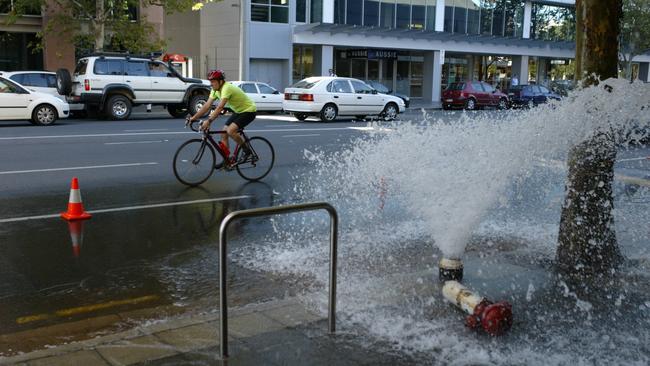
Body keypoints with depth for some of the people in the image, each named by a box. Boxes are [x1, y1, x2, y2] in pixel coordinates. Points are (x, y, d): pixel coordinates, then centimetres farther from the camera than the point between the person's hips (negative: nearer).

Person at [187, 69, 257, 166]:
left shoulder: (226, 88, -29)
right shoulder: (215, 90, -2)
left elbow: (220, 107, -40)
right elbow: (207, 105, -4)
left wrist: (208, 121, -47)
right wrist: (193, 118, -12)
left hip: (249, 111, -9)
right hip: (238, 111, 9)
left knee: (230, 130, -25)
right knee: (224, 133, 1)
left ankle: (247, 151, -6)